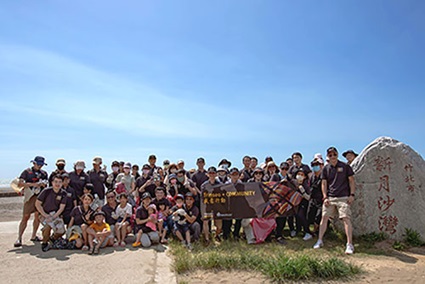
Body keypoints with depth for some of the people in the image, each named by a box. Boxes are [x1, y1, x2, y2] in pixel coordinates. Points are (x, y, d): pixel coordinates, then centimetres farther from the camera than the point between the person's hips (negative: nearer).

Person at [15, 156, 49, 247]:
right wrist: (33, 184, -15)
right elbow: (20, 184, -7)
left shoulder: (44, 173, 16)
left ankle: (34, 236, 17)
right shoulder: (27, 172, 3)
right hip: (30, 196, -4)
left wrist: (43, 184, -4)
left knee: (38, 216, 6)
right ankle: (19, 238, -4)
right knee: (25, 217, -7)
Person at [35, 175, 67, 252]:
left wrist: (53, 217, -20)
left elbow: (61, 207, -7)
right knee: (48, 226, -31)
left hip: (56, 214, 3)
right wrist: (45, 215, -16)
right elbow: (37, 204, -9)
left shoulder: (63, 193, -5)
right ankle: (44, 243, -5)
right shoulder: (46, 191, -12)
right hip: (45, 214, -3)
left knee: (61, 231, -5)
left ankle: (52, 239, 29)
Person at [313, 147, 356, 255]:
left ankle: (349, 244, -1)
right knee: (324, 217, 2)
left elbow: (351, 181, 4)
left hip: (343, 197, -3)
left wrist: (352, 194, -4)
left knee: (346, 219, -8)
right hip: (330, 198, 3)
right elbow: (324, 184, 8)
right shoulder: (326, 168, 8)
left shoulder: (345, 166, 2)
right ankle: (320, 240, 13)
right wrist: (325, 197, -1)